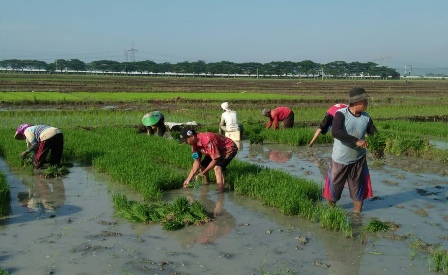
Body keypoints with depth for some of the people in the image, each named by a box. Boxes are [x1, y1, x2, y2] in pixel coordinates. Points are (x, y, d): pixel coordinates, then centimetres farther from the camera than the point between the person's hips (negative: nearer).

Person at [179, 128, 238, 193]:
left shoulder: (207, 140, -37)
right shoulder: (195, 143, -9)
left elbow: (215, 159, -31)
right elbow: (197, 161, -2)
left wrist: (203, 173, -24)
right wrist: (188, 179, -4)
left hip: (229, 149, -9)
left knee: (217, 167, -31)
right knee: (202, 166, 7)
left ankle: (221, 192, -32)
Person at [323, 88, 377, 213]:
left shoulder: (366, 118, -6)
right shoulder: (341, 114, -20)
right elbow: (335, 132, -34)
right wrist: (356, 141, -37)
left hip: (358, 161, 3)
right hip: (340, 160, -3)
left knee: (358, 190, 12)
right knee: (334, 187, 13)